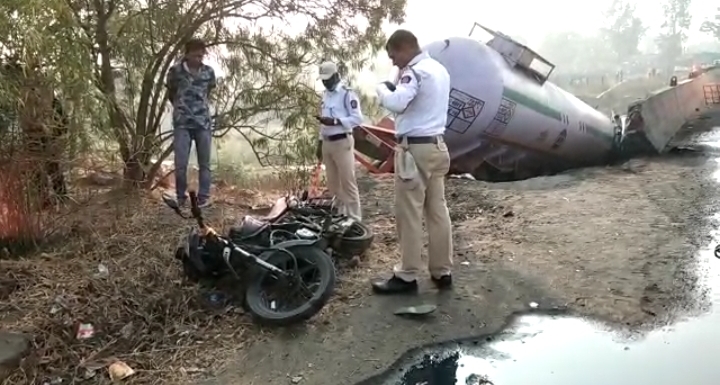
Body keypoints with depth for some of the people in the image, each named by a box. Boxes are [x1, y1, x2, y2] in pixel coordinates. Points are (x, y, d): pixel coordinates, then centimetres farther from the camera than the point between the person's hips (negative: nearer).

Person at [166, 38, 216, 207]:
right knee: (180, 163, -5)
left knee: (204, 162, 3)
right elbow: (170, 93, 15)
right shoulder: (175, 71, -2)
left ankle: (204, 197, 11)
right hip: (182, 123, -1)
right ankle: (180, 197, 9)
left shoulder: (209, 72, 4)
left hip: (203, 123, 2)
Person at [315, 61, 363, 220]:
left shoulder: (347, 93, -8)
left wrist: (335, 121, -23)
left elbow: (358, 118, -15)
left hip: (342, 142, -8)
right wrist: (320, 143, 18)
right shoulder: (325, 95, 17)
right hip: (327, 143, 8)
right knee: (332, 183, 12)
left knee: (348, 182, -6)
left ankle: (354, 218, 0)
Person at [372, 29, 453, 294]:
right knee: (438, 211, 9)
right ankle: (442, 272, 15)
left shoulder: (415, 71, -13)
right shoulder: (439, 69, 16)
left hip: (415, 148, -9)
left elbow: (397, 103, -27)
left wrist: (382, 89, -8)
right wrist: (397, 90, 12)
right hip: (436, 145, 9)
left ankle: (407, 276, 3)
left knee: (409, 213, -3)